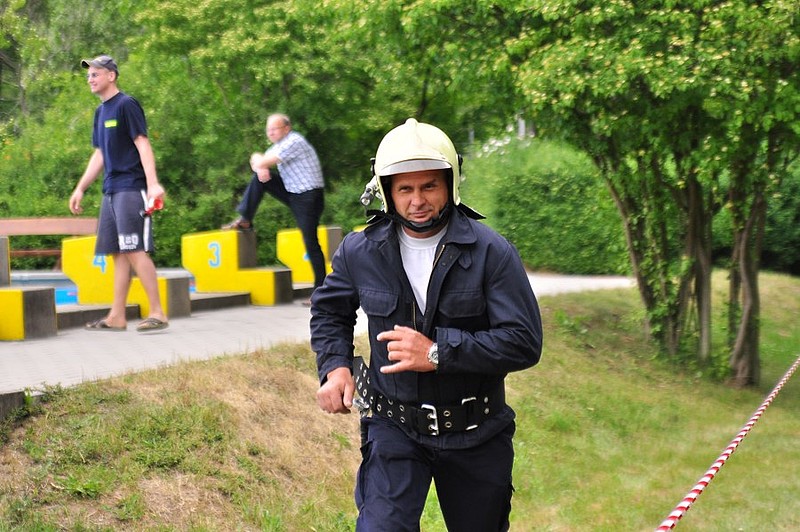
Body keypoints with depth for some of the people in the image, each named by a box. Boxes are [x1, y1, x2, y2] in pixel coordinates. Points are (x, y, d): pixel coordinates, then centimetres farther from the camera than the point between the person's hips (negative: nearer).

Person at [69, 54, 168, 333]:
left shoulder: (126, 105, -7)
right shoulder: (101, 111, 19)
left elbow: (143, 145, -13)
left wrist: (153, 183, -23)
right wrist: (80, 189, 22)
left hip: (131, 188, -9)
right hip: (111, 191, 9)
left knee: (135, 250, -13)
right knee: (117, 253, 8)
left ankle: (157, 313, -9)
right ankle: (116, 317, 11)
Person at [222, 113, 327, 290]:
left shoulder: (294, 142, -18)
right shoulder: (280, 144, 13)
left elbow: (263, 162, -21)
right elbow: (261, 163, 11)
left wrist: (258, 161, 2)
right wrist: (261, 168, -12)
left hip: (309, 197, -9)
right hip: (291, 192, 9)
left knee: (311, 242, -8)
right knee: (259, 178, 1)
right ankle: (244, 220, 4)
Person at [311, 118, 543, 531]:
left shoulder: (491, 253, -13)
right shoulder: (360, 252, -4)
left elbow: (524, 342, -18)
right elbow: (329, 311, 16)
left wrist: (437, 352, -26)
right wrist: (335, 366, -3)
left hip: (475, 434, 0)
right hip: (394, 429, 1)